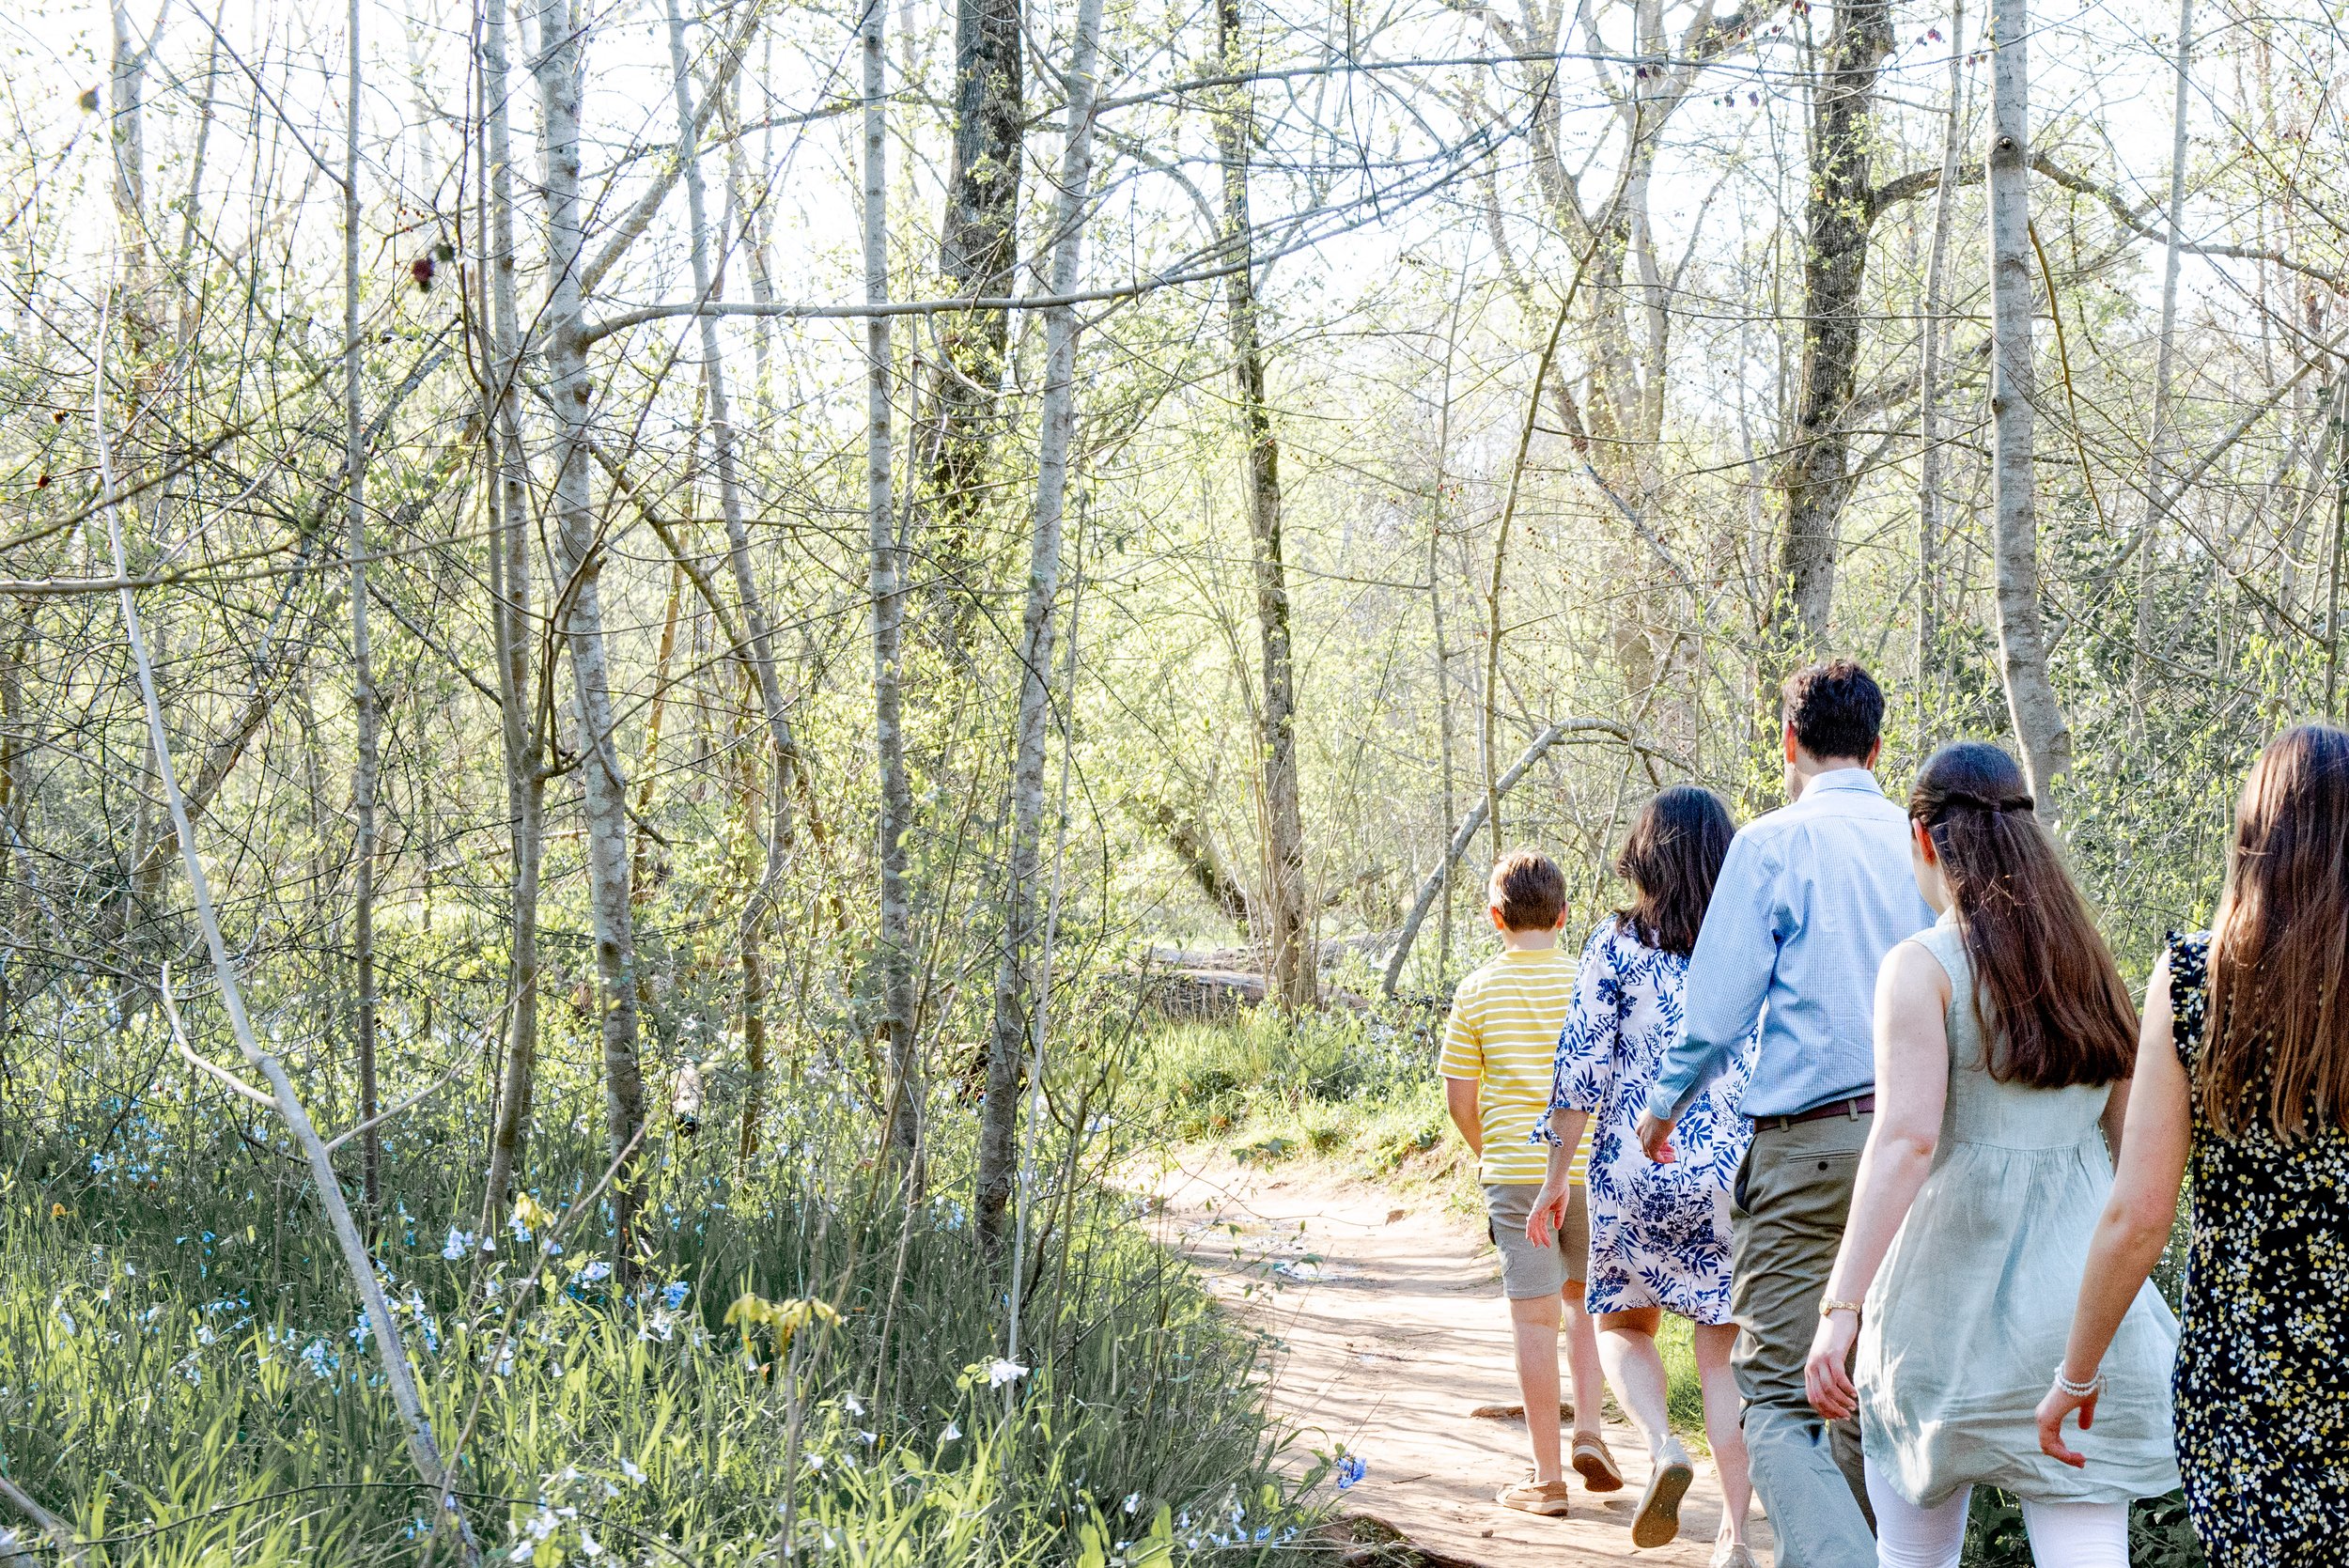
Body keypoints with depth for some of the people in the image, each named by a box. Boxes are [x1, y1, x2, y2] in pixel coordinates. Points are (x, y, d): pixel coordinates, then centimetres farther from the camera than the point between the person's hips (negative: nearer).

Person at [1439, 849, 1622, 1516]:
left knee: (1536, 1317, 1)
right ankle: (1588, 1432, 8)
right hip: (1592, 1168, 2)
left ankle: (1547, 1478, 4)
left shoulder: (1477, 992, -2)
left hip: (1516, 1172, -2)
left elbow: (1460, 1101, 0)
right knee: (1584, 1298, 22)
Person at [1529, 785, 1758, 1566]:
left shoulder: (1617, 944, -2)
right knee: (1727, 1350, 8)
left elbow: (1582, 1069, -4)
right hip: (1740, 1173, 2)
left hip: (1636, 1169, -2)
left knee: (1622, 1324, 17)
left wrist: (1554, 1179, 3)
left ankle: (1663, 1447, -10)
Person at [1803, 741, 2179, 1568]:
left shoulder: (1924, 966, -7)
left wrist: (1841, 1307, -22)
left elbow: (1905, 1139, -19)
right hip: (2081, 1301, 4)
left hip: (1951, 1294, -4)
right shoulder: (2089, 967, 10)